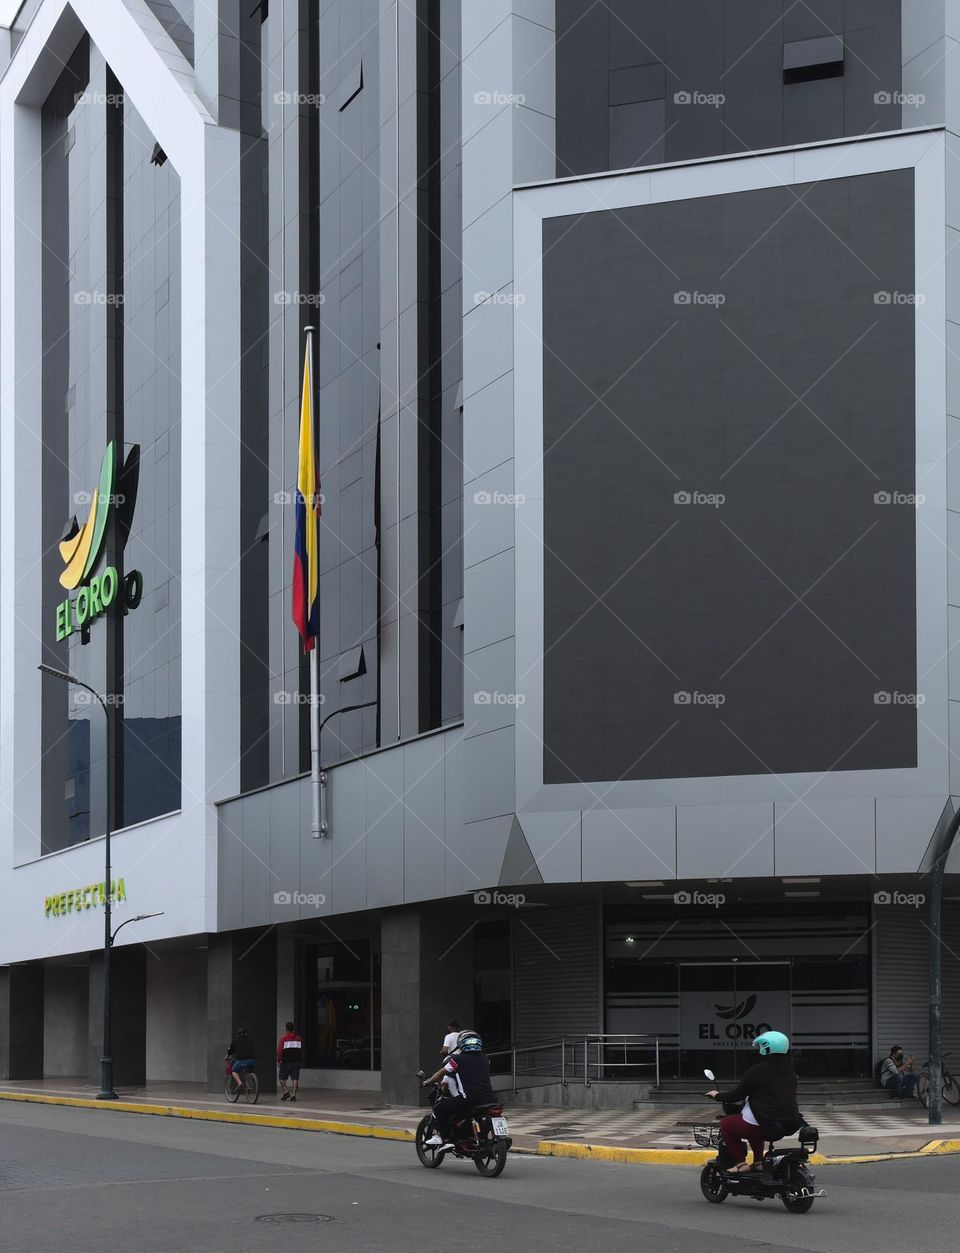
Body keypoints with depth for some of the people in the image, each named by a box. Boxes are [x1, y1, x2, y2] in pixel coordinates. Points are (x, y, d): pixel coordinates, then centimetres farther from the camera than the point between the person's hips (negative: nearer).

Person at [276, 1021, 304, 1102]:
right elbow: (301, 1050, 13)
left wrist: (278, 1060, -4)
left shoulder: (284, 1038, -7)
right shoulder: (298, 1038, 8)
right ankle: (294, 1095, -2)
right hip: (296, 1062, 4)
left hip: (286, 1062, -4)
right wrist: (300, 1060, 20)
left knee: (282, 1078, 8)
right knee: (295, 1079, 3)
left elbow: (280, 1050, -11)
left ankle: (286, 1093, -3)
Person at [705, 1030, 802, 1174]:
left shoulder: (758, 1071, -11)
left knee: (726, 1123, 14)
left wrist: (717, 1096, 13)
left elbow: (737, 1095, -6)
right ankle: (758, 1161, 29)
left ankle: (740, 1162, 4)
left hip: (765, 1126, -7)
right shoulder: (790, 1072, 10)